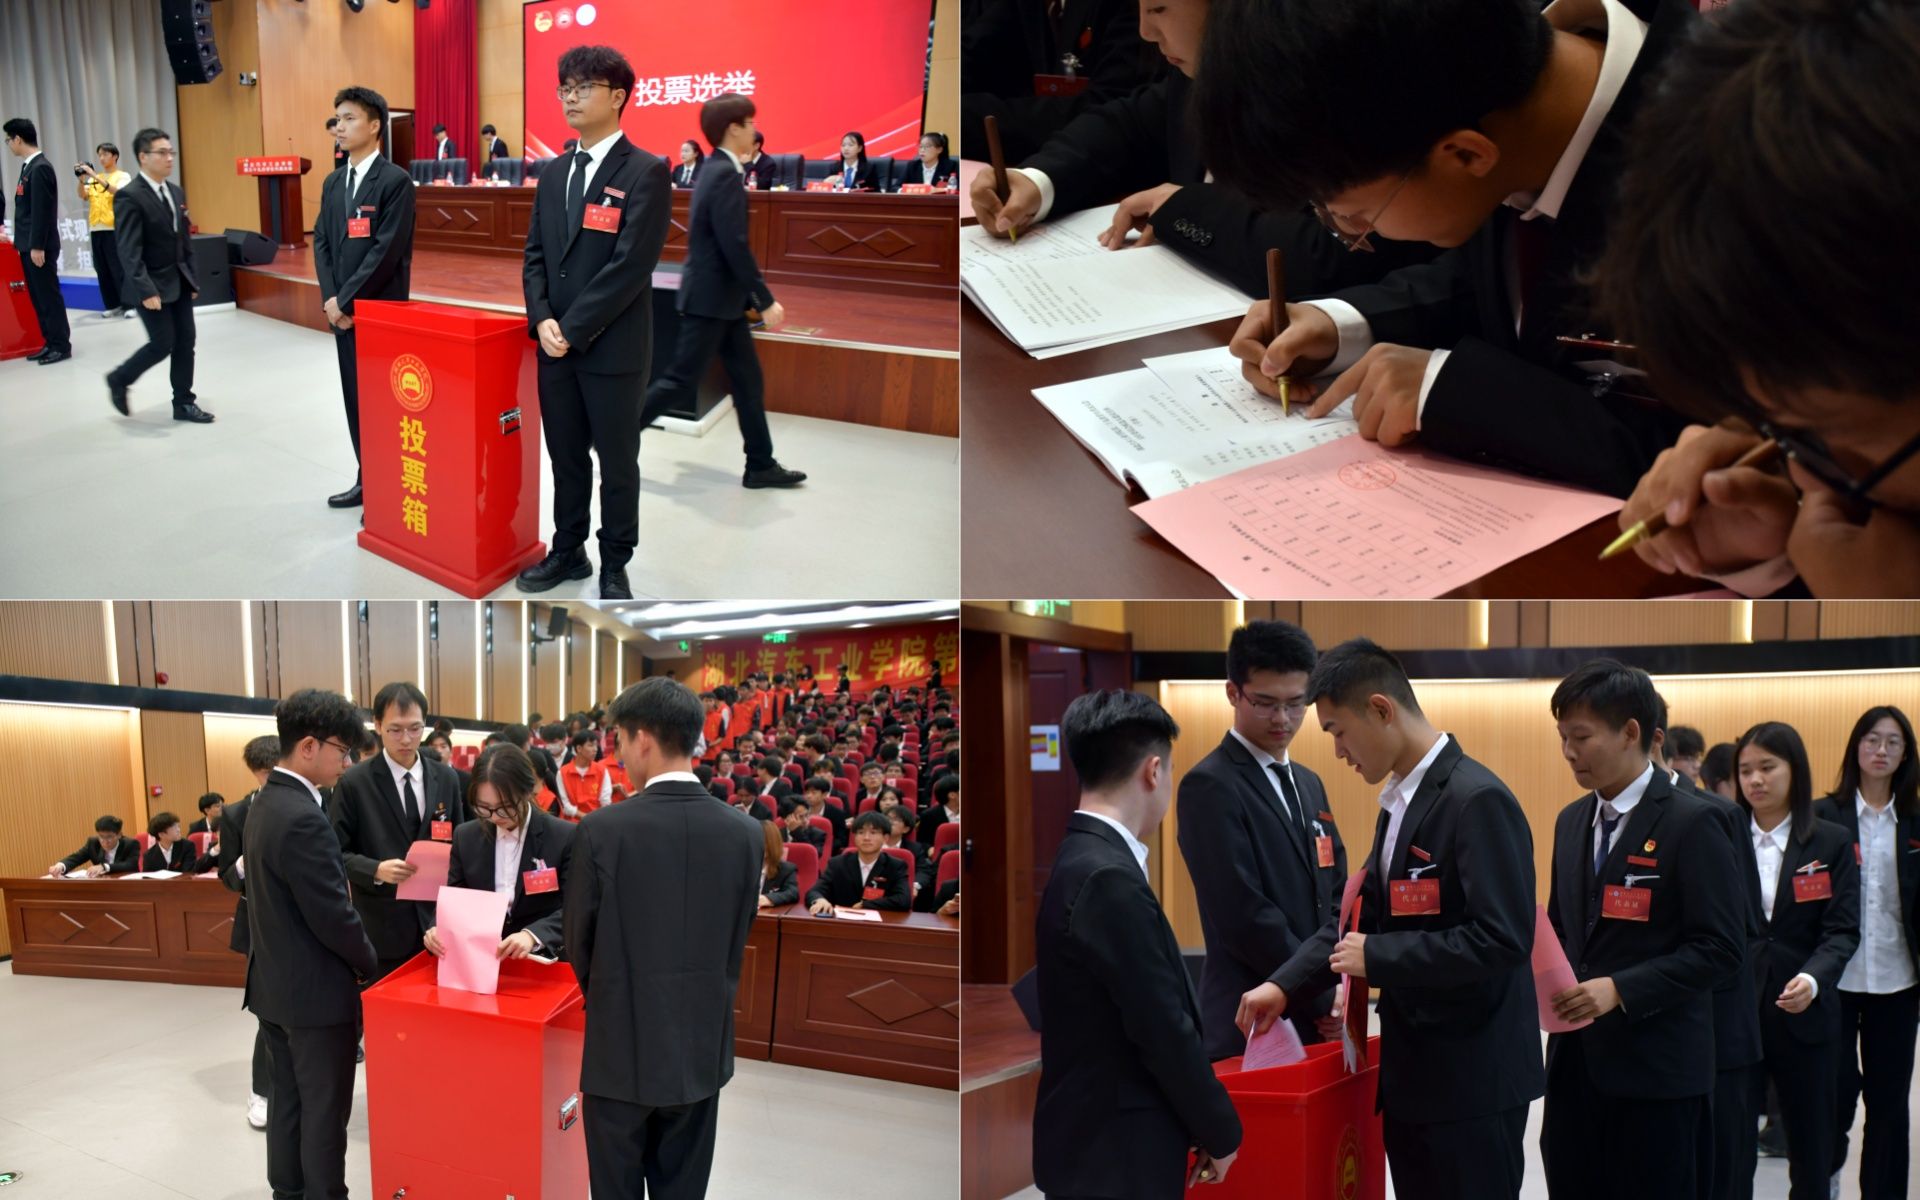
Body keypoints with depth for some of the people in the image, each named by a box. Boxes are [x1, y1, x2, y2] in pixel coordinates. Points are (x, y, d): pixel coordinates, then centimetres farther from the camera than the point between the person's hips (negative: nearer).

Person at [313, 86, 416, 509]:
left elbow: (387, 250, -17)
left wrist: (346, 300, -15)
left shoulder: (396, 181, -10)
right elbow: (322, 243, 13)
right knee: (355, 398, 12)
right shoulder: (333, 183, 14)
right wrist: (330, 299, -2)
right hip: (341, 310, 7)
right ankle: (367, 479, 22)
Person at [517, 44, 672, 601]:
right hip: (555, 344, 6)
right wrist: (542, 321, -5)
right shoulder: (553, 176, 13)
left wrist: (573, 329, -16)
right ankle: (568, 551, 27)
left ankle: (615, 567, 16)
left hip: (613, 347, -6)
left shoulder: (645, 172, -9)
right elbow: (535, 256, 13)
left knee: (617, 462, 5)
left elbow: (631, 264, -16)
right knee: (566, 456, 14)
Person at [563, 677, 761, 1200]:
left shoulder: (602, 830, -16)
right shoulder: (745, 833, -6)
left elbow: (578, 942, -4)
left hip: (622, 1049, -3)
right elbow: (736, 945, 2)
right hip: (702, 1050, 3)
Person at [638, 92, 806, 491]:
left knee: (749, 380, 10)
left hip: (722, 297, 10)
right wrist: (765, 301, -19)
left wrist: (751, 297, 20)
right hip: (710, 299, -10)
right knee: (681, 382, -3)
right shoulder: (724, 175, -19)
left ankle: (761, 466, 14)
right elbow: (735, 246, -23)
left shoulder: (717, 171, 11)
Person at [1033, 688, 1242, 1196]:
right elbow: (1164, 1031, -19)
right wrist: (1221, 1131, -6)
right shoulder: (1111, 879, -22)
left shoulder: (1082, 861, 8)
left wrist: (1199, 1126, 13)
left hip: (1099, 1140, 9)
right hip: (1115, 1154, -9)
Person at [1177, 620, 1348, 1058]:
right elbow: (1244, 916, -18)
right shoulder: (1209, 786, -12)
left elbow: (1334, 895, 15)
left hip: (1317, 1020, 7)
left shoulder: (1308, 784, 14)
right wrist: (1323, 995, -12)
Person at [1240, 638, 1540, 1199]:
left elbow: (1502, 939, -24)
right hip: (1413, 1070, 9)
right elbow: (1366, 909, 14)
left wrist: (1377, 958, -18)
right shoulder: (1398, 802, 11)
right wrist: (1285, 985, 2)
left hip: (1472, 1078, -9)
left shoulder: (1477, 800, -18)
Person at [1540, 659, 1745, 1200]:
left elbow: (1719, 946, -15)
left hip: (1657, 1064, -6)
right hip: (1576, 1058, 6)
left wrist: (1621, 989, -22)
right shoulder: (1571, 822, 11)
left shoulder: (1691, 823, -11)